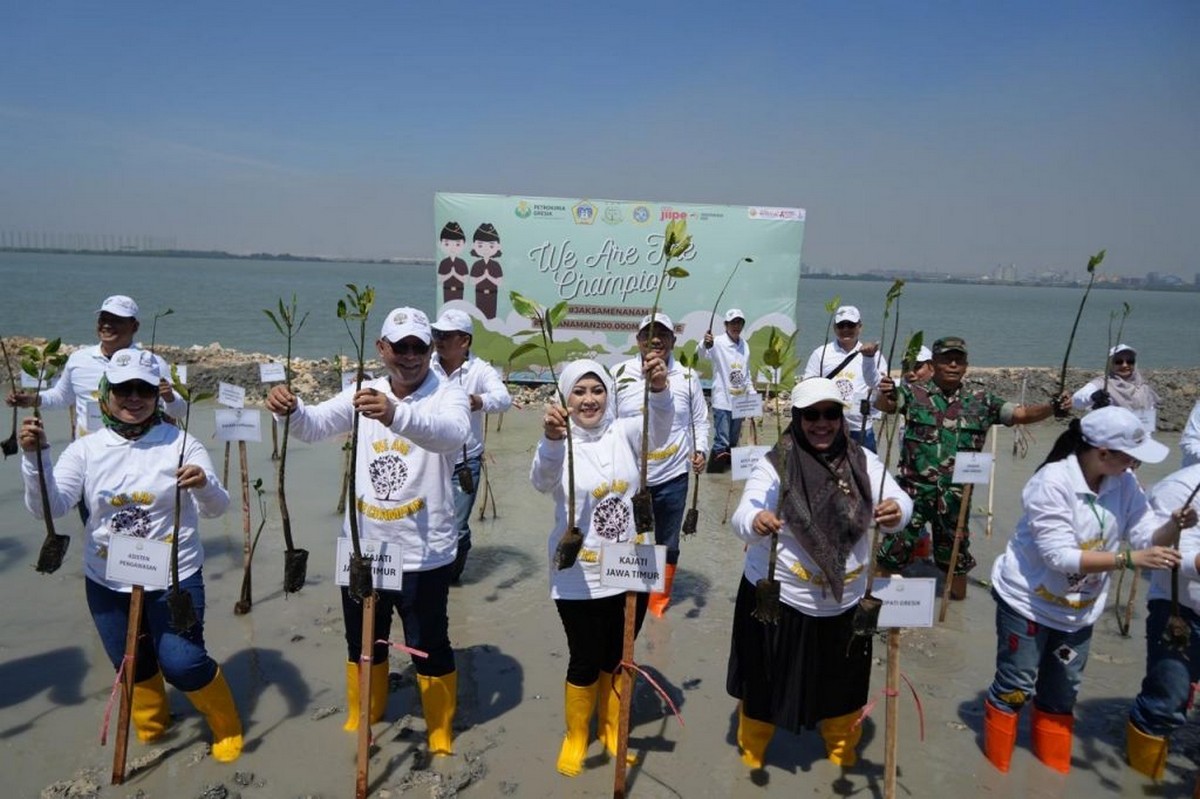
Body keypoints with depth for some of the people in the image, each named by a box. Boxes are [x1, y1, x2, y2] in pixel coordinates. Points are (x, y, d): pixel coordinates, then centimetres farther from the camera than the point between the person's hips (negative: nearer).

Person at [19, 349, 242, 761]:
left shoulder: (180, 443, -10)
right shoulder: (86, 449, -3)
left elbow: (216, 508, -16)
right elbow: (48, 507, -12)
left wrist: (205, 485, -39)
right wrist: (35, 456, -27)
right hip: (106, 583, 4)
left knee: (182, 664, -7)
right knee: (133, 665, 18)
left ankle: (226, 725, 21)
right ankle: (151, 726, 48)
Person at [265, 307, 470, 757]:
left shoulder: (448, 395, -13)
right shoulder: (364, 393, 2)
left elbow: (451, 434, -36)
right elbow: (315, 425, -8)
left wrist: (396, 415, -54)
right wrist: (290, 409, -32)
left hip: (422, 555, -4)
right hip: (362, 548, 5)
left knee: (429, 648, 12)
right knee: (362, 642, 24)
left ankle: (440, 732, 35)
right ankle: (361, 719, 48)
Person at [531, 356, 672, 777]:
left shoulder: (624, 433, -3)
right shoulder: (559, 445, -10)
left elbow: (659, 431, -23)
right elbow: (542, 481, -31)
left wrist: (659, 390, -44)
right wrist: (551, 439, -52)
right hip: (580, 577, -2)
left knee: (619, 657, 18)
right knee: (585, 661, 10)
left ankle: (612, 729, 42)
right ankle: (575, 736, 36)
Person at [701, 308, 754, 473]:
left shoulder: (745, 344, 10)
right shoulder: (718, 342, -11)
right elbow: (702, 354, -34)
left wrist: (752, 394, 15)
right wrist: (705, 345, -56)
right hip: (723, 400, -7)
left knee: (733, 441, 16)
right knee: (722, 441, -9)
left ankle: (728, 468, 29)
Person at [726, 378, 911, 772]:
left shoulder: (863, 460, -4)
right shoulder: (774, 463, -15)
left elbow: (899, 500, -11)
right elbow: (742, 518, -22)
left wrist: (896, 511, -35)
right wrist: (755, 522, -46)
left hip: (845, 602, 3)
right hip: (778, 599, -3)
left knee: (842, 683, 22)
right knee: (767, 682, 13)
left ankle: (843, 751, 52)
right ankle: (751, 752, 42)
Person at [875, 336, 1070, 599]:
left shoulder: (981, 402, 5)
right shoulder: (914, 394, -4)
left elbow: (1022, 414, 1)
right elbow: (884, 405, -20)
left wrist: (1053, 407, -18)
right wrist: (884, 394, -45)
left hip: (955, 494, 2)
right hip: (914, 490, -2)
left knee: (955, 552, 18)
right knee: (895, 550, 6)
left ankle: (957, 602, 39)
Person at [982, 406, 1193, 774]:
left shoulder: (1124, 482, -6)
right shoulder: (1052, 482, -26)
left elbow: (1145, 536, -7)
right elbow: (1062, 556, -30)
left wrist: (1173, 527, -27)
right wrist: (1129, 559, -34)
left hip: (1079, 610, 6)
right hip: (1028, 603, -6)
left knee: (1062, 692, 18)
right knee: (1015, 687, 5)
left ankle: (1054, 766, 38)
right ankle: (996, 764, 26)